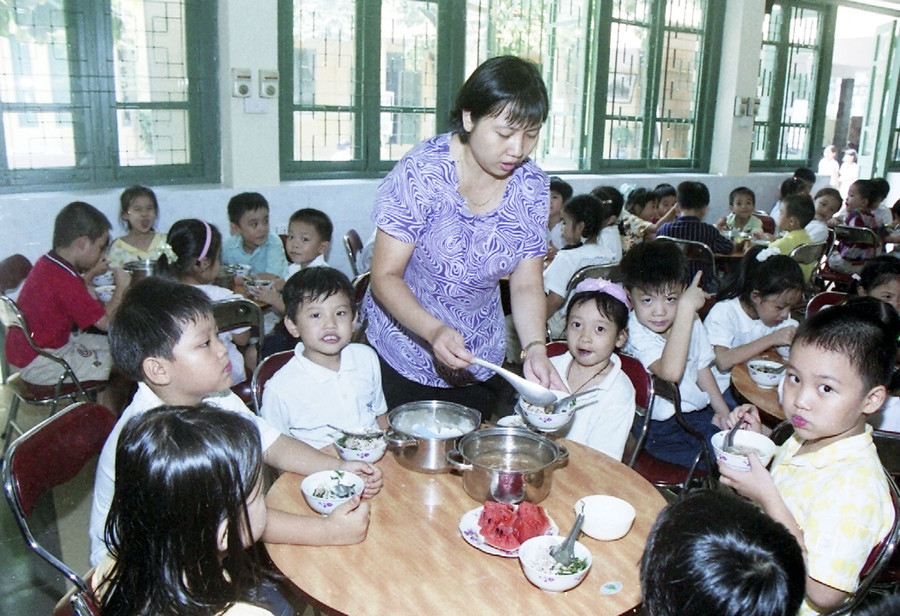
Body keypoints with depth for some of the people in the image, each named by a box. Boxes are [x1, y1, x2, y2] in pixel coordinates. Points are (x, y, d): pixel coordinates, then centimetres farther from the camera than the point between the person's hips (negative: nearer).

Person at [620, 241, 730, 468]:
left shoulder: (691, 322, 3)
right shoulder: (636, 333, -20)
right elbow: (671, 372, -39)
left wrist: (723, 412, 8)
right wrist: (686, 308, -37)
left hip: (699, 410, 7)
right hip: (662, 426, -7)